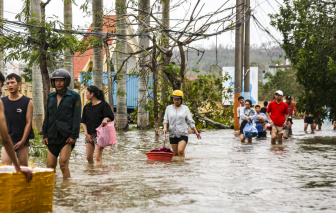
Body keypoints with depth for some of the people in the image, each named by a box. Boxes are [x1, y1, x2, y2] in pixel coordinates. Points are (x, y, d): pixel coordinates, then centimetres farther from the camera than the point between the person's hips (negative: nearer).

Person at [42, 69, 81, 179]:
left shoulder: (74, 96, 1)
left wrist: (74, 136, -11)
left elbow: (76, 117, -4)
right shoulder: (51, 97, 15)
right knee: (50, 166, 2)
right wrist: (45, 135, 10)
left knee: (63, 164, -12)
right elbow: (47, 117, 18)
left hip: (66, 136, -5)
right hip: (52, 136, 5)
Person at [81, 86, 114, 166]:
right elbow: (84, 122, 14)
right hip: (89, 134, 6)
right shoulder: (87, 107, 13)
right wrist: (86, 133, 2)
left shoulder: (103, 105, -4)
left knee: (98, 157, -13)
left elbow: (111, 117, -6)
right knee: (89, 157, 7)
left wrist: (105, 119, -28)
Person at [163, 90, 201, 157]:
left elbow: (190, 121, 6)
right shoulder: (169, 108, 9)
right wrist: (165, 128, -10)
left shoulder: (185, 108, 4)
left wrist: (196, 132, 0)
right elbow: (166, 120, 9)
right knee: (175, 153, 6)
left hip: (183, 134, -3)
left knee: (180, 151, -20)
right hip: (172, 134, 3)